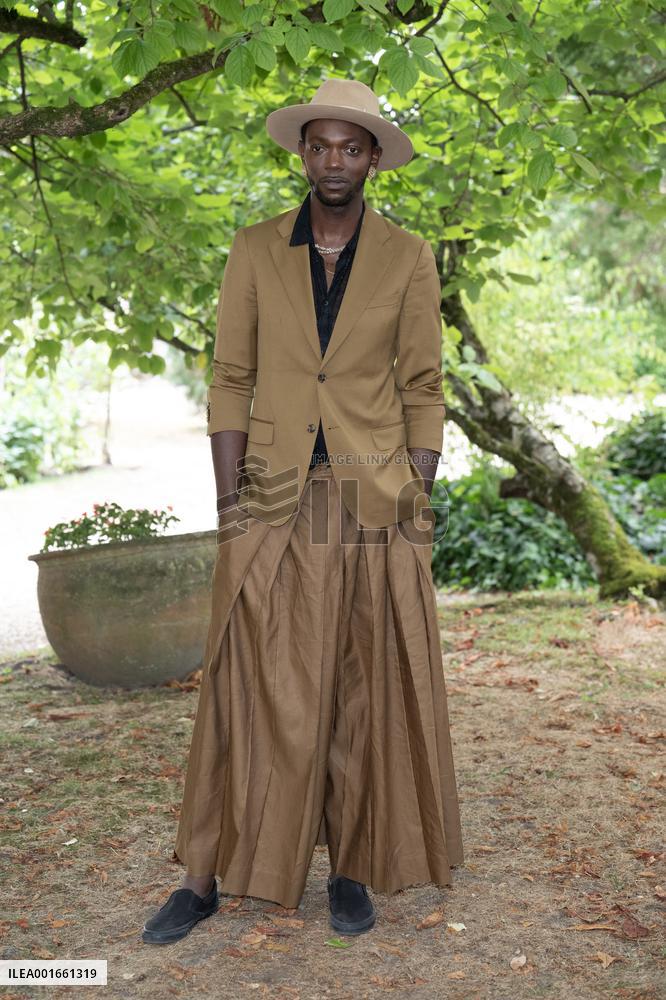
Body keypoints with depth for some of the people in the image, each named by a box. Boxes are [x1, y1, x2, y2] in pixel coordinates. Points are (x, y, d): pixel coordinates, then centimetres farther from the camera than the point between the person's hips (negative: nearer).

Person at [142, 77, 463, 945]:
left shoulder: (408, 259, 4)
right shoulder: (255, 252, 5)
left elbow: (422, 390, 4)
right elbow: (230, 381, 4)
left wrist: (418, 506, -3)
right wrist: (230, 499, -4)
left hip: (375, 506, 0)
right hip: (274, 506, 0)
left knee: (369, 692, 6)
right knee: (252, 692, 2)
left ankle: (353, 870, 22)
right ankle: (208, 876, 14)